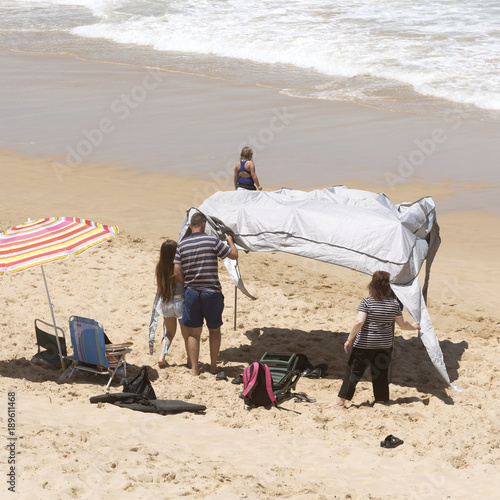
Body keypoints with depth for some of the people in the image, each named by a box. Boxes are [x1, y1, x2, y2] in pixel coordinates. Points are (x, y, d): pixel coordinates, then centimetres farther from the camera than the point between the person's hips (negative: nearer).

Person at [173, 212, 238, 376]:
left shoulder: (182, 245, 1)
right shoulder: (212, 241, -8)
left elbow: (177, 272, -2)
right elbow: (234, 255, -1)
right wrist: (230, 241, 19)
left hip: (191, 293, 2)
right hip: (212, 293, -2)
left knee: (193, 332, 8)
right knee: (214, 329, 15)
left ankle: (194, 368, 6)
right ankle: (213, 365, 21)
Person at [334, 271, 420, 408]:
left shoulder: (367, 302, -13)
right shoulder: (394, 303, -3)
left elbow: (358, 322, -21)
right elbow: (402, 324, 7)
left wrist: (349, 339, -14)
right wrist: (413, 326, 27)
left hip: (364, 344, -3)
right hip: (385, 345, 3)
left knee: (354, 371, 5)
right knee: (381, 373, 15)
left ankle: (341, 400, 8)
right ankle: (380, 400, 24)